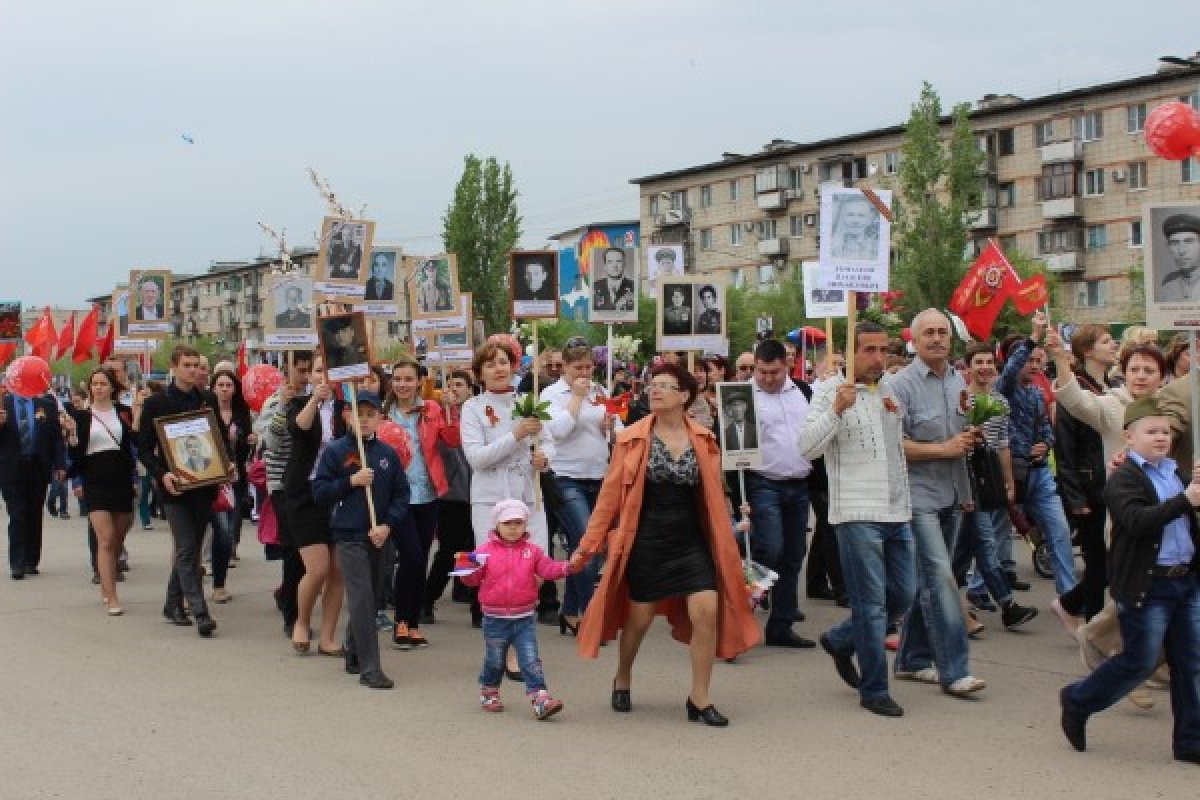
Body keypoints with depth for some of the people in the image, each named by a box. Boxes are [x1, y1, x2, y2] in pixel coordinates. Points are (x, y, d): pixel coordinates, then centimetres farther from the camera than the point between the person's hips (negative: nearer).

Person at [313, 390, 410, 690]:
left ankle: (353, 653, 29)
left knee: (365, 599, 12)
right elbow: (319, 493, -2)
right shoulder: (335, 451, -1)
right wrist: (351, 481, -13)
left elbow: (401, 495, 8)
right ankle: (369, 668, -8)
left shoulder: (388, 454, 6)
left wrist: (387, 525, -6)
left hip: (380, 535, 4)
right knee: (362, 598, -9)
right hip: (349, 535, -4)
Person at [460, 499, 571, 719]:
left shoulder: (532, 551, 4)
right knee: (494, 661, 14)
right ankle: (489, 692, 36)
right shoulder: (485, 551, -2)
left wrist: (567, 567, -17)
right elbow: (472, 579, -1)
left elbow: (548, 569, 0)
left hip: (524, 619, 1)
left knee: (531, 661, -6)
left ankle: (540, 699, -11)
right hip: (495, 619, -1)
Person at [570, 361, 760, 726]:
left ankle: (699, 700, 2)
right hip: (645, 542, -1)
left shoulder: (704, 441, 1)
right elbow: (610, 494, -3)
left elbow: (713, 497, 6)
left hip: (691, 541, 2)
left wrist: (724, 545, 5)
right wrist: (587, 546, -4)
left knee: (707, 611, -12)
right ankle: (622, 680, 38)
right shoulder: (631, 438, -4)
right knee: (639, 618, 9)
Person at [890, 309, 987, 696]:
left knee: (928, 580, 12)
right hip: (919, 494, -7)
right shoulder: (903, 383, -9)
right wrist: (944, 449, -16)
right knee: (939, 577, -12)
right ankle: (953, 670, -11)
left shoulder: (958, 381, 12)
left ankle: (912, 659, 21)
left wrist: (971, 438, 2)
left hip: (952, 495, 7)